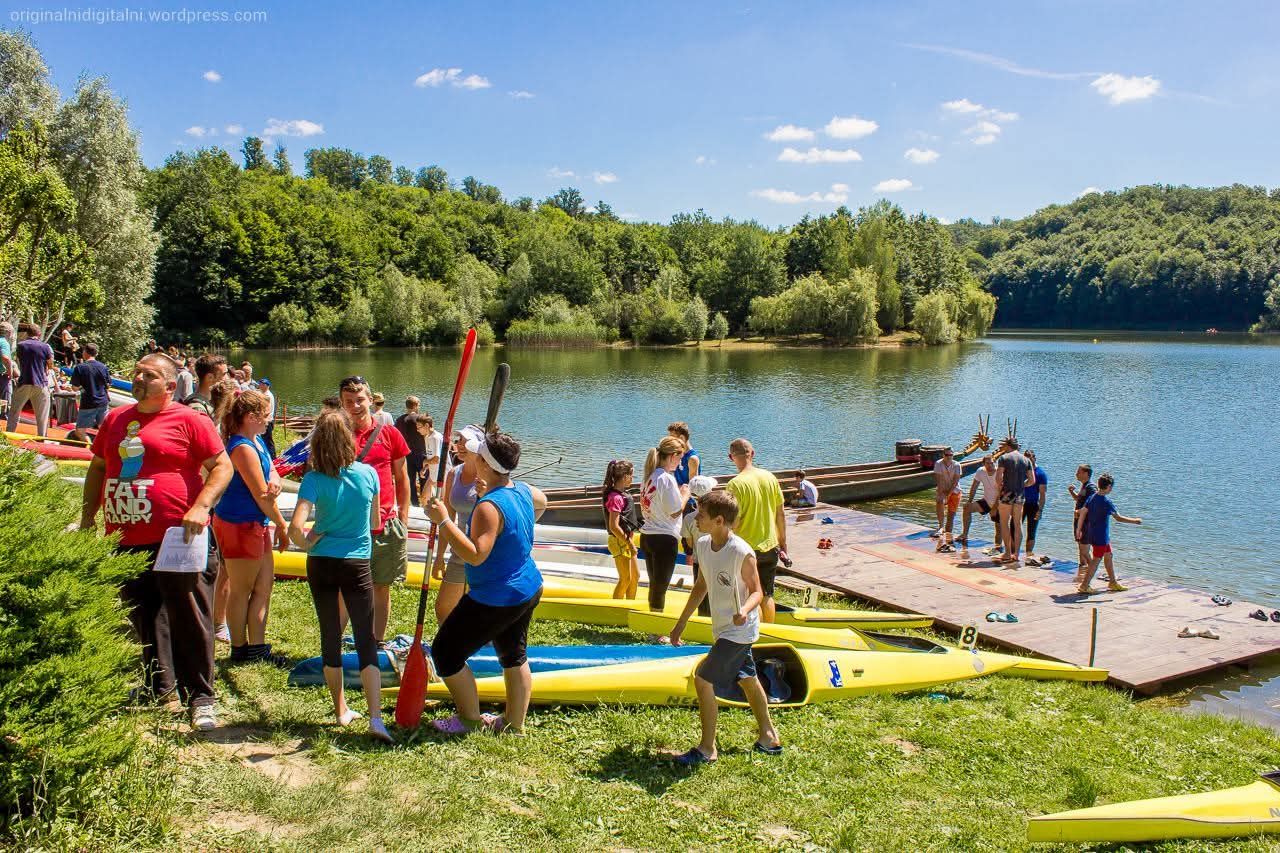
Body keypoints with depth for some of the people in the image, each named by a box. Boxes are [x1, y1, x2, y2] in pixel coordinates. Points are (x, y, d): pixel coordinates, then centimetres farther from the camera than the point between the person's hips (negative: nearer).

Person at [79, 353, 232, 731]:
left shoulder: (188, 420, -4)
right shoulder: (115, 419, 15)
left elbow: (222, 465, -7)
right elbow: (97, 468, 25)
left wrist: (201, 507, -19)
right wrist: (88, 516, 19)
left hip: (177, 540, -6)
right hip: (126, 541, 7)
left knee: (190, 620, -2)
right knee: (142, 617, 16)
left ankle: (200, 697, 6)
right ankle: (158, 687, 32)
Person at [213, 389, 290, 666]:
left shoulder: (257, 441, 11)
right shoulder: (243, 448, -20)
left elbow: (272, 472, 12)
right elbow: (261, 496, -18)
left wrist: (274, 481, -14)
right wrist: (282, 526, -8)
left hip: (257, 525, 10)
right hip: (239, 526, -10)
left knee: (264, 586, 13)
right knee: (241, 590, 4)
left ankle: (257, 646, 22)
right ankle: (240, 649, 17)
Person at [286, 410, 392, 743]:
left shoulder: (314, 479, -11)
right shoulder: (368, 474, -5)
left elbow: (296, 527, -21)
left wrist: (307, 543, -1)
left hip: (321, 564, 0)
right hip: (357, 565, 0)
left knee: (330, 637, 14)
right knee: (366, 640, 1)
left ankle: (341, 710, 26)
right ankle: (375, 716, -10)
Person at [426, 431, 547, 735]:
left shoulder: (489, 507, -28)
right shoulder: (523, 490, -1)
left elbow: (475, 555, -32)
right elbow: (542, 501, 24)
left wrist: (443, 521, -31)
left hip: (495, 601, -9)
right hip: (528, 590, 9)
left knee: (445, 653, 5)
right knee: (514, 656, 23)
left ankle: (470, 719, 17)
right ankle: (514, 722, 34)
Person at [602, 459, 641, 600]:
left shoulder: (624, 493, 10)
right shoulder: (616, 497, -20)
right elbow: (614, 526, -23)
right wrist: (629, 543, -19)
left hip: (627, 540, 10)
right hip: (620, 541, -10)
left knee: (635, 577, 17)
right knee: (625, 579, -2)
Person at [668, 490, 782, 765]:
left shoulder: (742, 553, -26)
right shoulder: (703, 544, -4)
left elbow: (756, 591, -15)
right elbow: (702, 585, 9)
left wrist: (745, 610, -37)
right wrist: (681, 623, 13)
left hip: (738, 630, -8)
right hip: (723, 628, 8)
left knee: (703, 679, -9)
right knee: (747, 679, 20)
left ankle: (707, 749, 5)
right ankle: (769, 738, 38)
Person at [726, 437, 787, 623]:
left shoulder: (736, 484, -19)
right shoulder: (770, 477, -2)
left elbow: (734, 522, -19)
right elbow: (781, 514, 5)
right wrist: (782, 541, 17)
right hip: (771, 547, 5)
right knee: (767, 595, 19)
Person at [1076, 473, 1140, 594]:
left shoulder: (1092, 498, 4)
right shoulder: (1106, 502, -19)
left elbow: (1083, 515, 6)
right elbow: (1119, 518, -14)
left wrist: (1079, 530, 13)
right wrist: (1135, 521, -1)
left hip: (1092, 534, 9)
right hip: (1100, 537, -9)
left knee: (1108, 556, 20)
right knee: (1096, 560, -2)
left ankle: (1113, 582, 30)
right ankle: (1084, 586, -2)